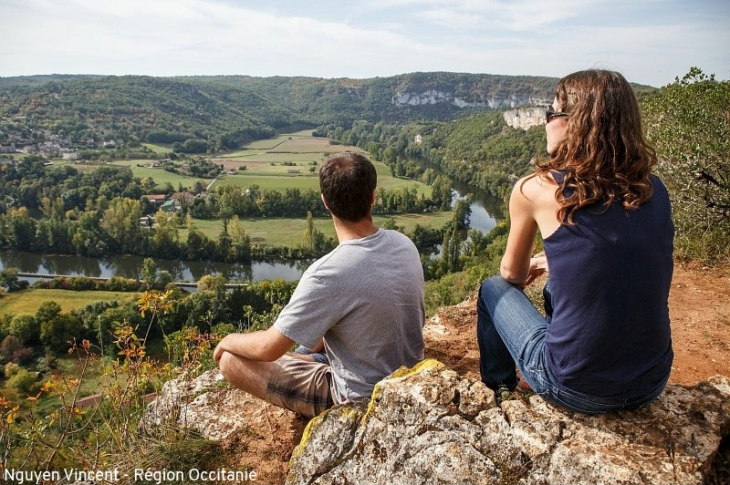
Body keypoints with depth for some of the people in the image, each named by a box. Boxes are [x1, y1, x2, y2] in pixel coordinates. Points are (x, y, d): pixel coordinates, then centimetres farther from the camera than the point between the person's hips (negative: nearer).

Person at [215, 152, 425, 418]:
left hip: (361, 399, -7)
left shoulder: (328, 274, -32)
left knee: (231, 361, -4)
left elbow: (268, 348, -22)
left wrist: (229, 340, 0)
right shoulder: (404, 244, -10)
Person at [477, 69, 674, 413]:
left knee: (493, 288, 16)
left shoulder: (535, 190, -13)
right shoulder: (654, 190, 0)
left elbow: (512, 275, 3)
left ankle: (499, 391, 35)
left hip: (577, 390, -5)